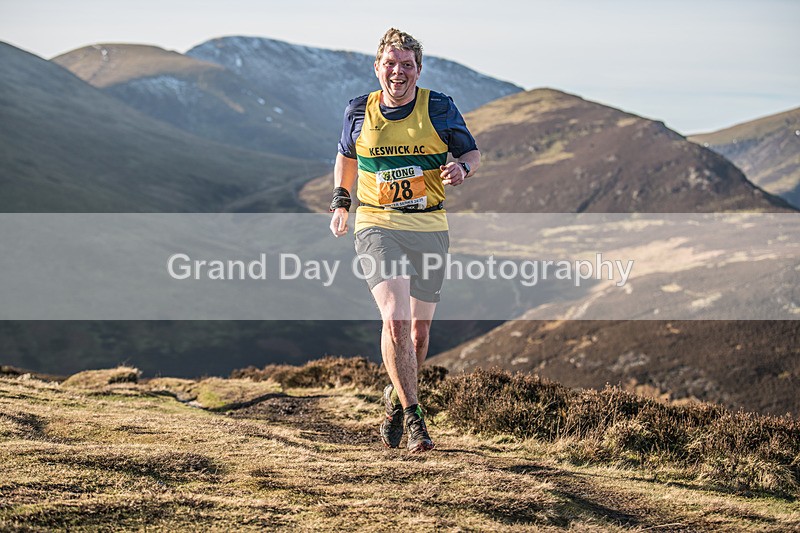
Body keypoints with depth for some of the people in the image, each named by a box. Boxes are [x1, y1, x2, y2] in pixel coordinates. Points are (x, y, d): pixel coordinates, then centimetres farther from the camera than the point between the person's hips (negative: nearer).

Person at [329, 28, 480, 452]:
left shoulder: (439, 108, -2)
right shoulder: (359, 112, 3)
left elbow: (472, 153, 6)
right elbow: (346, 156, 22)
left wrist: (461, 168, -17)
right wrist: (340, 202, 15)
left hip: (428, 228, 1)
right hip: (377, 226, -1)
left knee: (419, 327, 9)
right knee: (395, 318, -20)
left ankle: (396, 397, 36)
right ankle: (412, 416, -12)